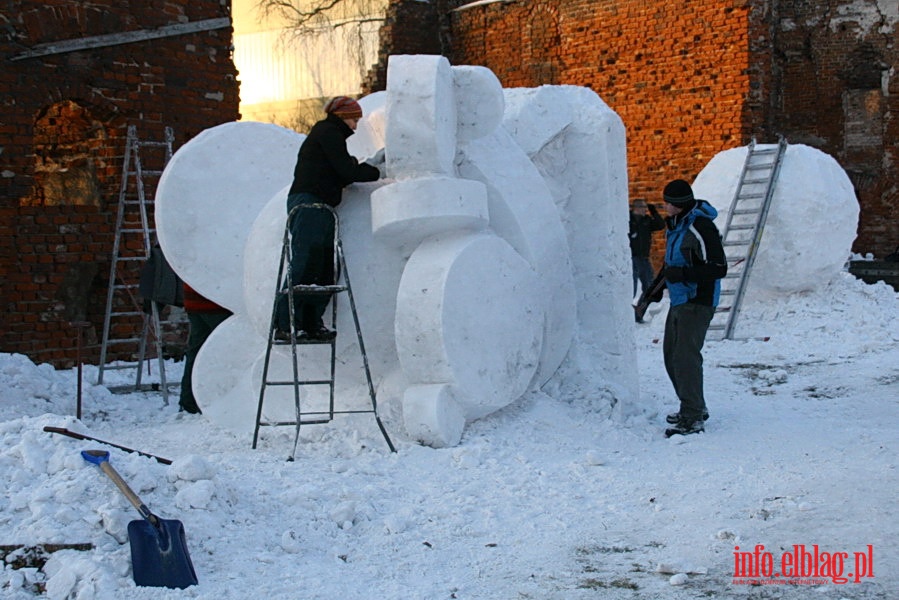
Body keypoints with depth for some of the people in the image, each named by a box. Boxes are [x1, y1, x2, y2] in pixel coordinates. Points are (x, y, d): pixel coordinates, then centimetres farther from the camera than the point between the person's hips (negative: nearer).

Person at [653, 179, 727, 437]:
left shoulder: (701, 228, -20)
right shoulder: (676, 224, 10)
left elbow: (719, 268, -22)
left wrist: (683, 274, -29)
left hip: (697, 302, -10)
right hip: (679, 299, 10)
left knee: (685, 356, -13)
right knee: (671, 353, 15)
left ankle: (693, 419, -10)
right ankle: (695, 407, 28)